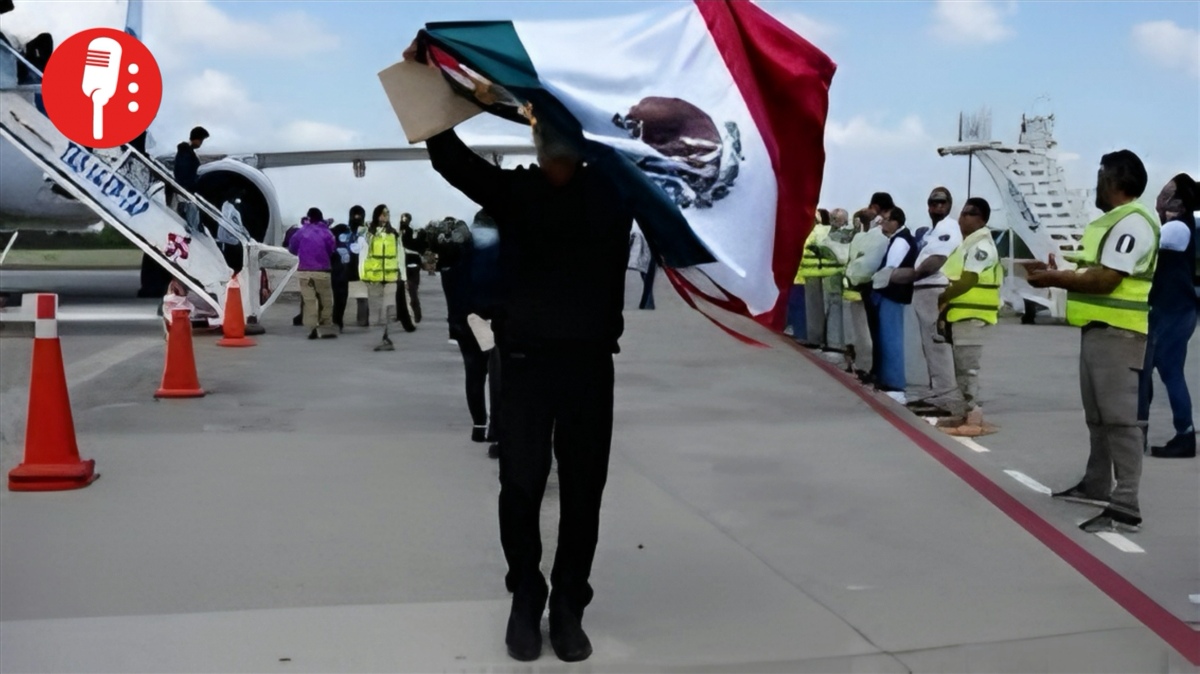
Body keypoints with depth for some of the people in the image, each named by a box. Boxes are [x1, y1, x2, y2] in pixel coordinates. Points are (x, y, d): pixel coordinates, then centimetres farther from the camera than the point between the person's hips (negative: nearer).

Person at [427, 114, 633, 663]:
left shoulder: (613, 187, 7)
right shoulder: (511, 189, 5)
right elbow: (447, 156, -4)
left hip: (591, 360, 1)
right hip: (525, 360, 0)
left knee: (583, 490, 6)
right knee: (521, 486, 3)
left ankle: (568, 606, 19)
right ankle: (525, 601, 20)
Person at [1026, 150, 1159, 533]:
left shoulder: (1132, 223, -14)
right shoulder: (1111, 221, 19)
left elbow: (1106, 280, -21)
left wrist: (1054, 280, -13)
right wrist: (1055, 272, 8)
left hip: (1117, 332, -11)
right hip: (1097, 329, 11)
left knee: (1120, 416, -11)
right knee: (1098, 415, 17)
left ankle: (1125, 507, -10)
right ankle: (1097, 485, 29)